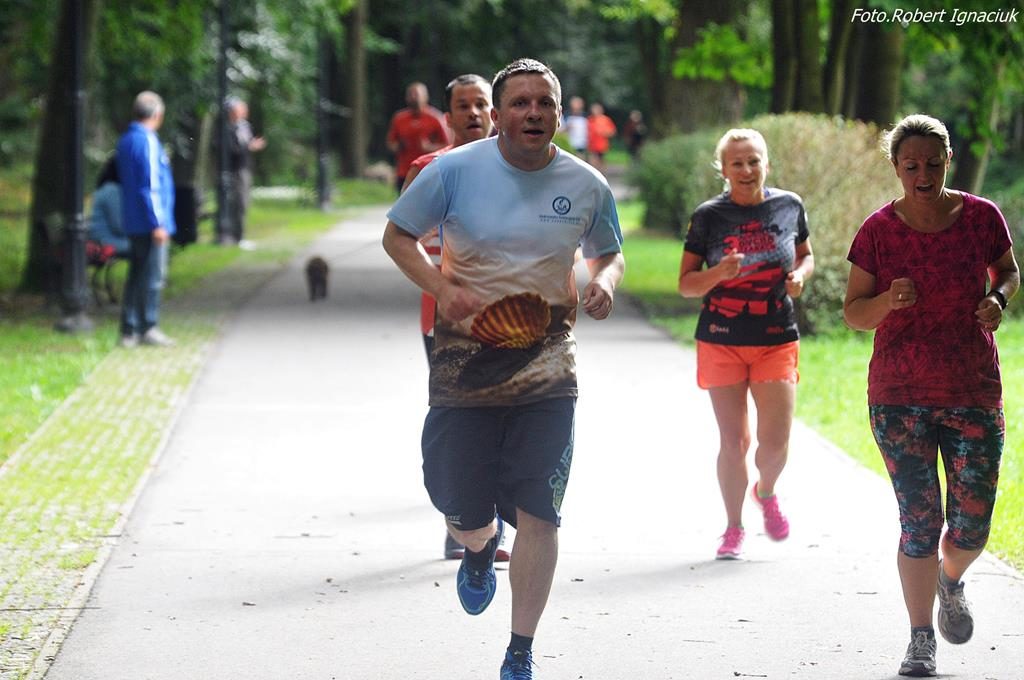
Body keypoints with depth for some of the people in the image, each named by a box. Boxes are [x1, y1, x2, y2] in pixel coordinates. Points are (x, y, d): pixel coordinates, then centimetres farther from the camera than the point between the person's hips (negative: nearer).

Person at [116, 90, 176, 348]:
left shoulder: (125, 141, 14)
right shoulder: (147, 141, -14)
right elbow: (151, 184, -18)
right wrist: (158, 223, -18)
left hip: (133, 223, 9)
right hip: (149, 222, -9)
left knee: (136, 276, 12)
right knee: (153, 276, -4)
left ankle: (129, 331, 13)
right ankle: (148, 328, -2)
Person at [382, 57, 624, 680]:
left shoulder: (587, 185, -1)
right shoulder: (455, 171, -8)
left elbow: (610, 253, 16)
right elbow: (397, 236, 3)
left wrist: (606, 281, -8)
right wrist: (442, 289, -14)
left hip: (547, 371, 1)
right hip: (465, 365, -1)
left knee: (539, 515, -5)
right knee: (463, 513, 5)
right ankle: (482, 548, 46)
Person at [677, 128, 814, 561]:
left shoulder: (789, 207, 3)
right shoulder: (709, 216, -4)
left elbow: (806, 255, 19)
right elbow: (686, 284, -1)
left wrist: (800, 275, -3)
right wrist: (719, 273, -20)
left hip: (777, 341, 1)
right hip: (721, 342, -1)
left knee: (776, 441, -3)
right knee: (733, 440, 1)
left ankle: (765, 493, 30)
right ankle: (733, 528, 17)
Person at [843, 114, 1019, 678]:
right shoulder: (878, 231, -4)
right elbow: (853, 314, 0)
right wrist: (889, 301, -21)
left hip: (974, 394, 1)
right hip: (899, 398, -1)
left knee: (972, 527, 1)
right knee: (920, 520, -5)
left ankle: (950, 583, 36)